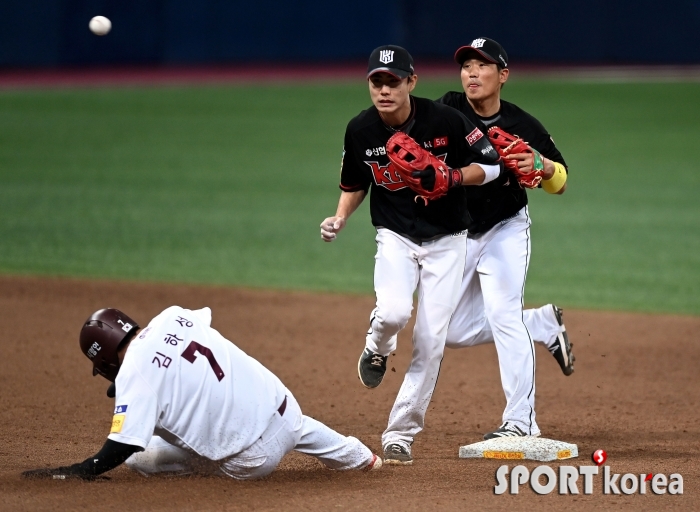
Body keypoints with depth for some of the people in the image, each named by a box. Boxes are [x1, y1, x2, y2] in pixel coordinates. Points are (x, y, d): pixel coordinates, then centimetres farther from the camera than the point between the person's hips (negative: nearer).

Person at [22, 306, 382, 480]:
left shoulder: (135, 371, -15)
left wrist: (78, 471, -12)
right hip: (282, 407, 7)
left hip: (253, 459, -7)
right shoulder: (171, 317, 3)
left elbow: (123, 446, -21)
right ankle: (361, 458, 65)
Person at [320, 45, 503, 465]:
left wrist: (451, 178, -24)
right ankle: (378, 348, 11)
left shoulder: (445, 121, -17)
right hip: (396, 237, 1)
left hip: (446, 241, -1)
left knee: (431, 342, -4)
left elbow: (492, 165, -7)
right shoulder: (361, 131, -8)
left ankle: (401, 434, 8)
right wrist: (340, 219, -9)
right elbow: (355, 184, 9)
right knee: (393, 312, -27)